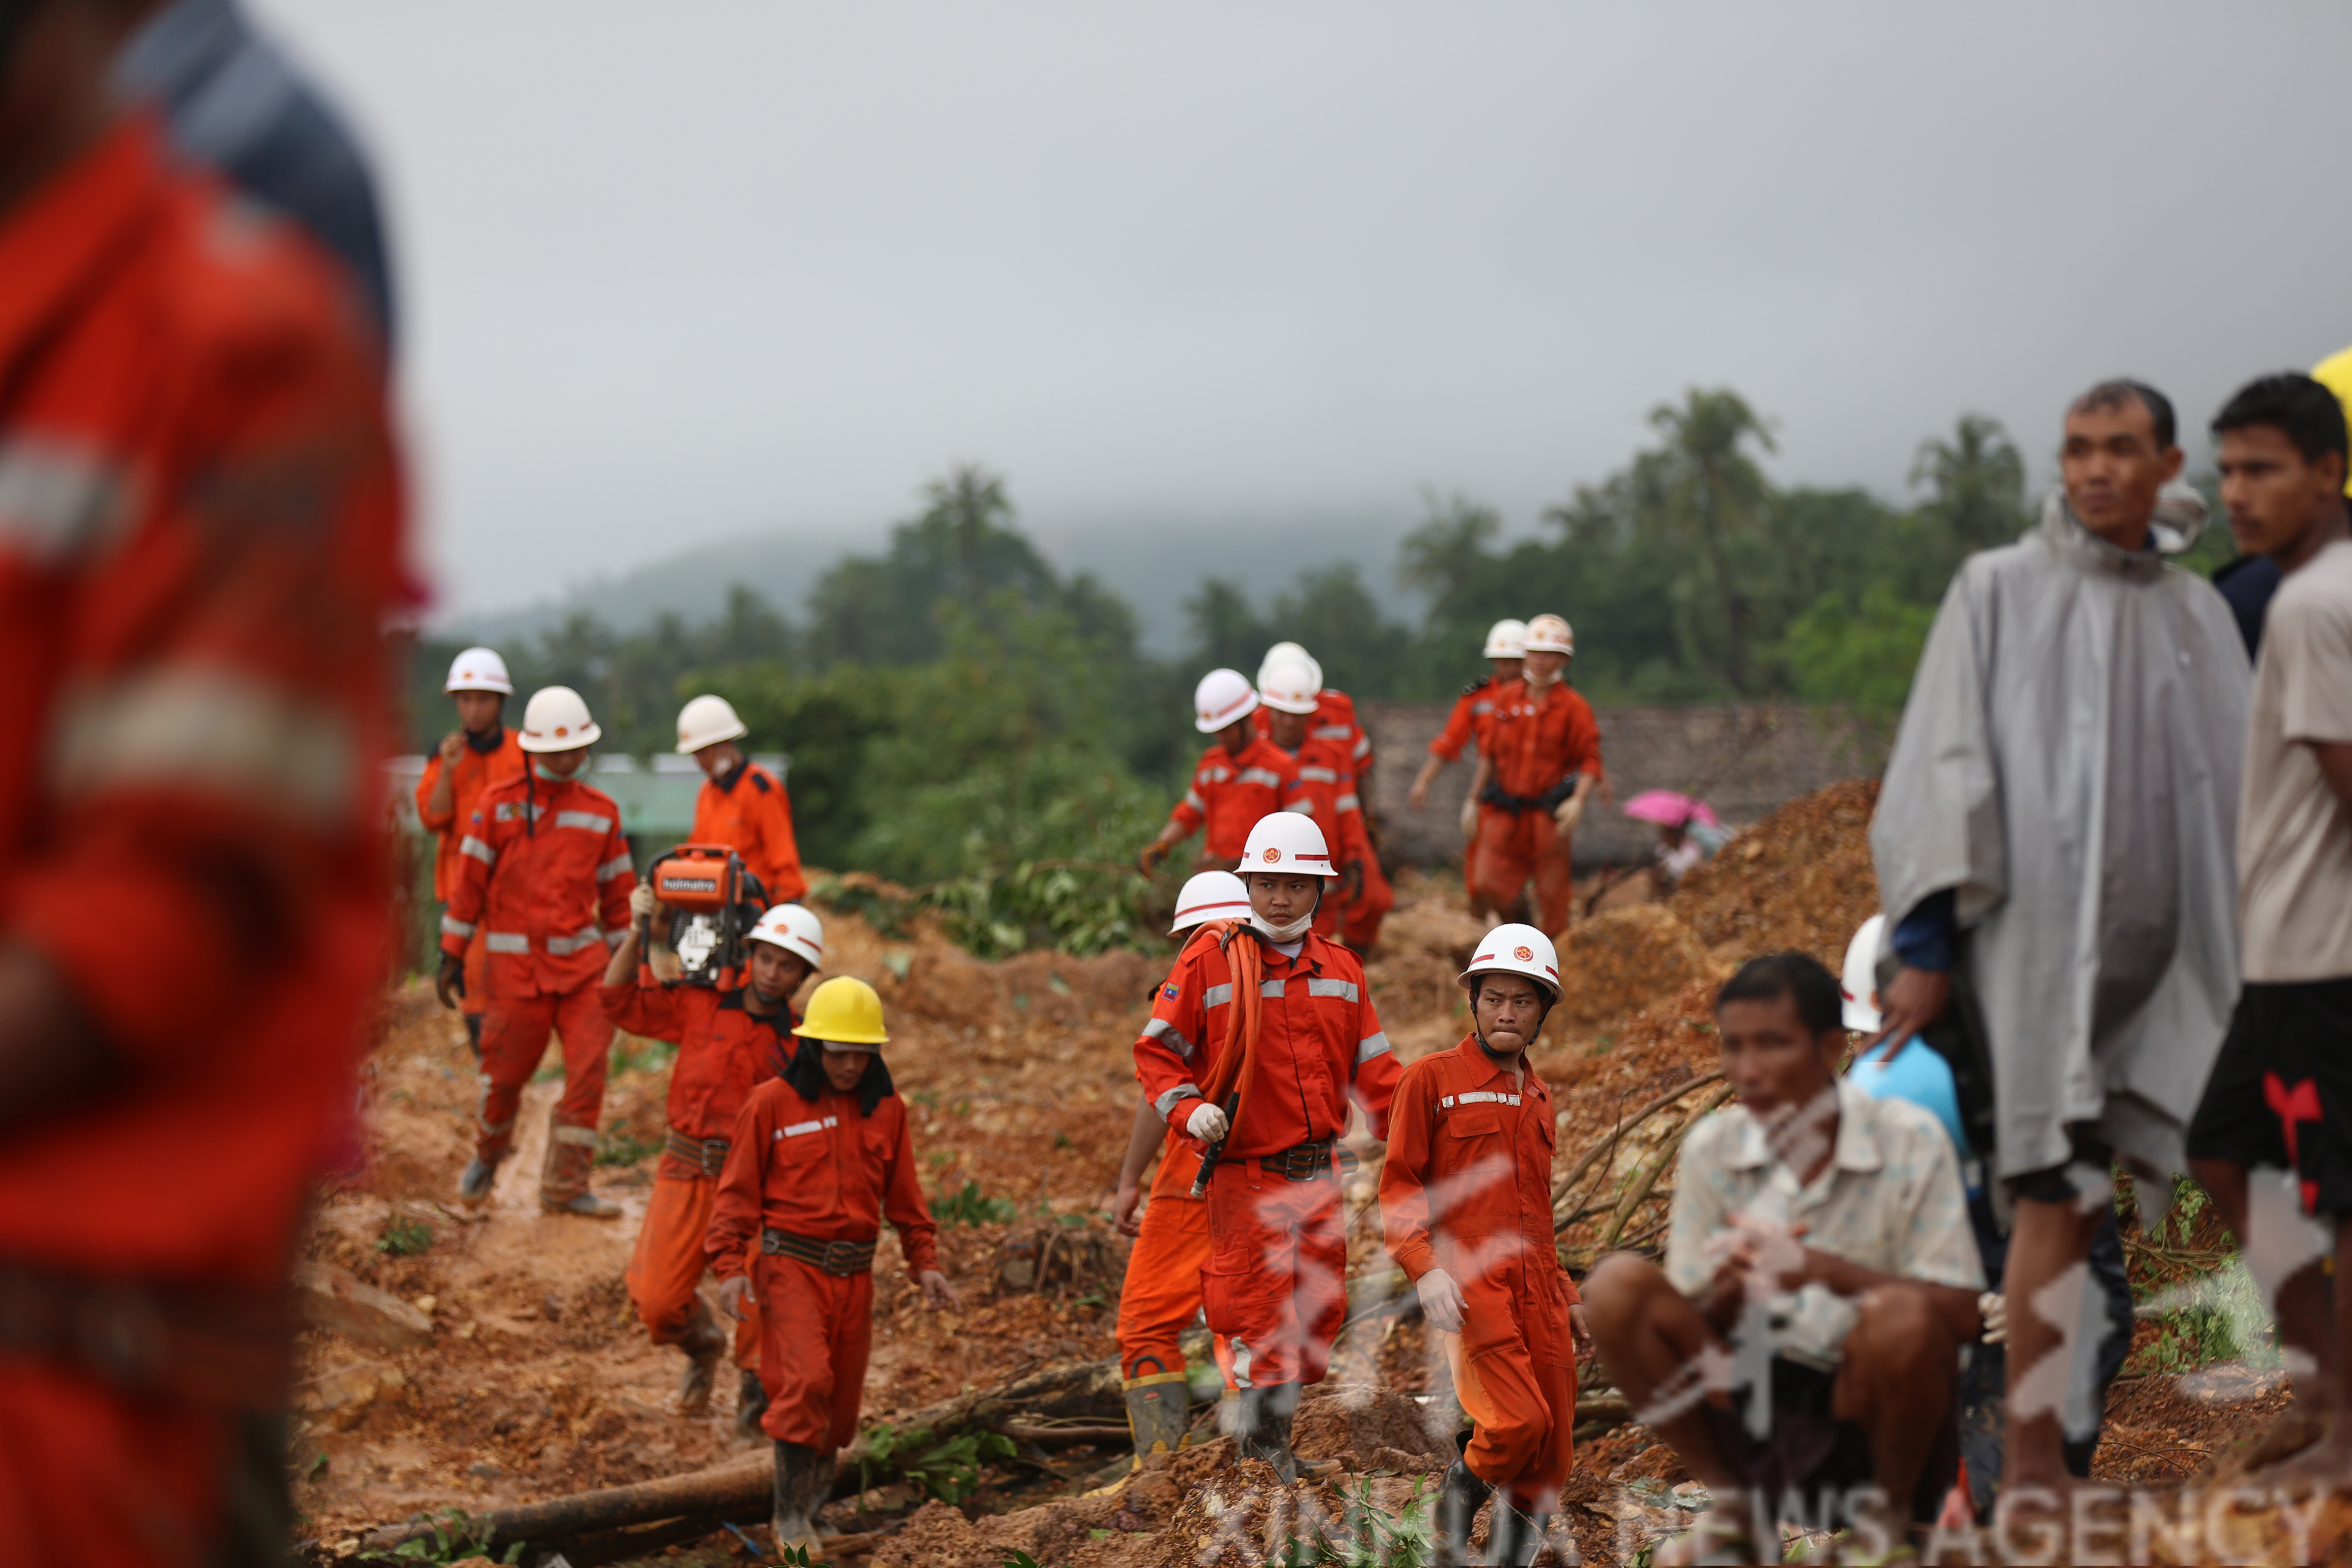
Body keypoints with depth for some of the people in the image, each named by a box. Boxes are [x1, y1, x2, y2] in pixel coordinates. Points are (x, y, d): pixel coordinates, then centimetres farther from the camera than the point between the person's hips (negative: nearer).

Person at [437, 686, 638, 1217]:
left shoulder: (601, 812, 8)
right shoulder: (499, 805, 0)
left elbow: (617, 892, 14)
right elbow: (470, 882, 1)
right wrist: (452, 956, 0)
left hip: (583, 961, 2)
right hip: (515, 963, -2)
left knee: (589, 1069, -8)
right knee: (505, 1073, 3)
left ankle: (565, 1185, 1)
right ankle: (488, 1154, 33)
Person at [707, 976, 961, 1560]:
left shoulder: (886, 1110, 8)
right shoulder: (772, 1103, -4)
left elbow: (904, 1197, 16)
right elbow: (738, 1191, -1)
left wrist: (925, 1264, 7)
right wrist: (731, 1267, -9)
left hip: (855, 1271, 5)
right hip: (790, 1263, -4)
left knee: (841, 1400, 8)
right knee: (806, 1379, -20)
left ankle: (814, 1495, 28)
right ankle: (790, 1516, -10)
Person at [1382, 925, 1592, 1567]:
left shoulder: (1537, 1099, 23)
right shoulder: (1431, 1079, 4)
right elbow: (1399, 1187, -1)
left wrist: (1565, 1295, 27)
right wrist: (1425, 1269, -16)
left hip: (1537, 1290, 6)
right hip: (1468, 1283, -6)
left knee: (1549, 1462, 0)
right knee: (1518, 1422, -23)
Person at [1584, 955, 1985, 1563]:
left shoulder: (1909, 1141, -13)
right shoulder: (1711, 1148, -4)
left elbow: (1963, 1314, -19)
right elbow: (1688, 1321, -1)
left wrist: (1818, 1268, -32)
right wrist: (1727, 1289, -26)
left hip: (1870, 1405, -3)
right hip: (1753, 1395, 3)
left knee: (1900, 1317, -36)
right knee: (1618, 1285, -19)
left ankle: (1889, 1508, -4)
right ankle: (1730, 1499, 0)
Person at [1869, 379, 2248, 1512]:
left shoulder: (2199, 616, 16)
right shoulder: (1999, 590, 5)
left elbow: (2238, 784, 15)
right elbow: (1945, 765, 0)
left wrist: (2247, 954, 9)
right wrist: (1925, 944, -8)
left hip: (2159, 948, 4)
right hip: (2034, 933, -4)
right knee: (2056, 1194, -10)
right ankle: (2031, 1462, -9)